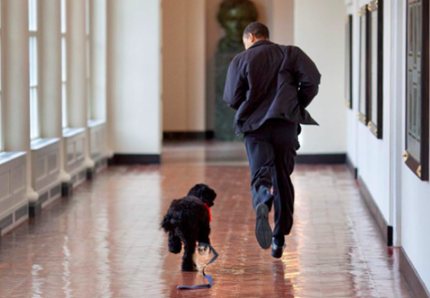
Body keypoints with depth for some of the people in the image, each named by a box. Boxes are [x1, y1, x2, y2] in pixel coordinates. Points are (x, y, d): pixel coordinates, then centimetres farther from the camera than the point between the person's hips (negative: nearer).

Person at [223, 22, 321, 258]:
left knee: (260, 174, -7)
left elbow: (231, 99, 3)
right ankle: (279, 240, 14)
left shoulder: (240, 60, 8)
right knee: (282, 179, 11)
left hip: (255, 126, -1)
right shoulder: (289, 53, 10)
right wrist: (299, 105, 9)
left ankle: (261, 206, -45)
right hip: (286, 123, 1)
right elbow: (312, 79, -5)